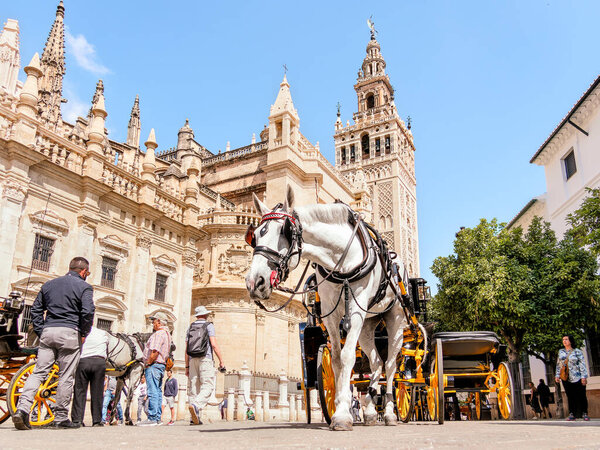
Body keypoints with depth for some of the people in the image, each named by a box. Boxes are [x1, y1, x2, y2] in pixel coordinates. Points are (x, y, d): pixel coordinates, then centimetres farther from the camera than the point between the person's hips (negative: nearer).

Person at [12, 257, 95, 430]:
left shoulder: (49, 284, 17)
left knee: (38, 372, 7)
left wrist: (40, 331, 16)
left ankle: (22, 408, -9)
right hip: (69, 333, -4)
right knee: (66, 376, 2)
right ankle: (61, 417, 8)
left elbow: (36, 309, 16)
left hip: (48, 332, 5)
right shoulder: (84, 287, -1)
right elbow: (87, 312, -13)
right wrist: (84, 333, -2)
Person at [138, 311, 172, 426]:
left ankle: (152, 418, -10)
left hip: (154, 365, -10)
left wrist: (148, 363, -11)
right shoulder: (167, 334, 19)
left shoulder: (159, 334, -13)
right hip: (162, 365, 10)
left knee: (152, 392, -10)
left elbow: (155, 352, -22)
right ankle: (157, 418, 13)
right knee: (157, 392, 11)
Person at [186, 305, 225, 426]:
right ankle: (196, 406, -32)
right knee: (207, 386, -7)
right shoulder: (209, 326, 2)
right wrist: (221, 361, -6)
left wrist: (187, 366, 14)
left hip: (192, 360, 5)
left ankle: (194, 418, 0)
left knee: (193, 388, 5)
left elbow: (186, 349, 11)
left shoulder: (190, 328, 15)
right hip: (205, 359, -5)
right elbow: (214, 345, -9)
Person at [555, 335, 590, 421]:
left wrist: (584, 377, -12)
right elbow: (558, 364, 16)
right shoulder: (561, 352, 12)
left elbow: (582, 364, -5)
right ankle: (572, 414, 5)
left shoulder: (577, 351, -1)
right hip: (566, 379, 4)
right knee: (570, 397, 3)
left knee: (581, 396, 0)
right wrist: (557, 375, 9)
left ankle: (584, 413, 9)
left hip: (577, 378, -3)